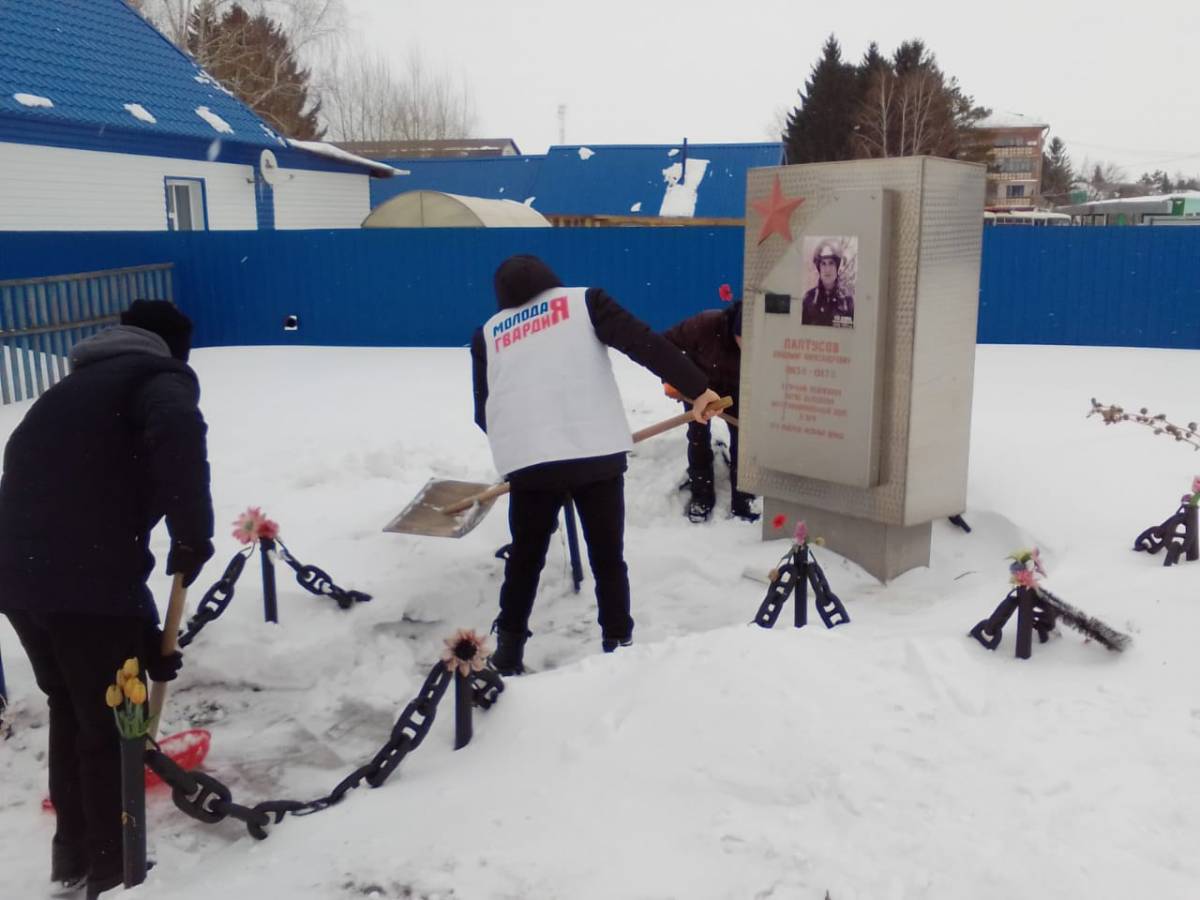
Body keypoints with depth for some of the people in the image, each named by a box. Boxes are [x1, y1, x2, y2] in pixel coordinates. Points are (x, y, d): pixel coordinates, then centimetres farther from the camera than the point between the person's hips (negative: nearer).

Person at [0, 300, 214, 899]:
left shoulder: (72, 389, 29)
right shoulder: (161, 376, 4)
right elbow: (177, 432, -25)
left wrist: (145, 639, 31)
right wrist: (193, 535, -12)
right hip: (85, 580, -8)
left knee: (70, 711, 27)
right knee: (112, 726, 11)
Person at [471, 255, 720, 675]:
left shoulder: (487, 333, 19)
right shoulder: (584, 300, 12)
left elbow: (483, 411, 20)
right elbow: (646, 343, -2)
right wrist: (696, 387, -3)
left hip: (529, 461, 2)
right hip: (598, 453, -2)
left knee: (525, 556, 19)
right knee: (608, 556, 12)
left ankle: (508, 651, 24)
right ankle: (617, 645, 16)